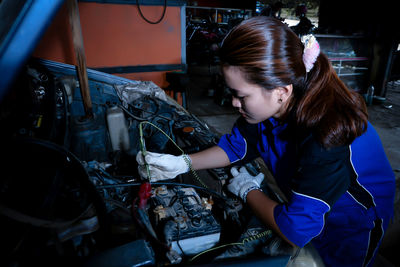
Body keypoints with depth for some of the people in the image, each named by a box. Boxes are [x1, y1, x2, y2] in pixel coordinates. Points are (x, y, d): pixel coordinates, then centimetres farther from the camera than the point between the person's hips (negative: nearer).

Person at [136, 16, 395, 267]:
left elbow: (296, 229, -35)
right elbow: (235, 145, -5)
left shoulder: (328, 136, -42)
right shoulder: (269, 104, -21)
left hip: (349, 233, -5)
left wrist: (247, 190, -20)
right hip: (307, 211, 5)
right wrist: (181, 163, -15)